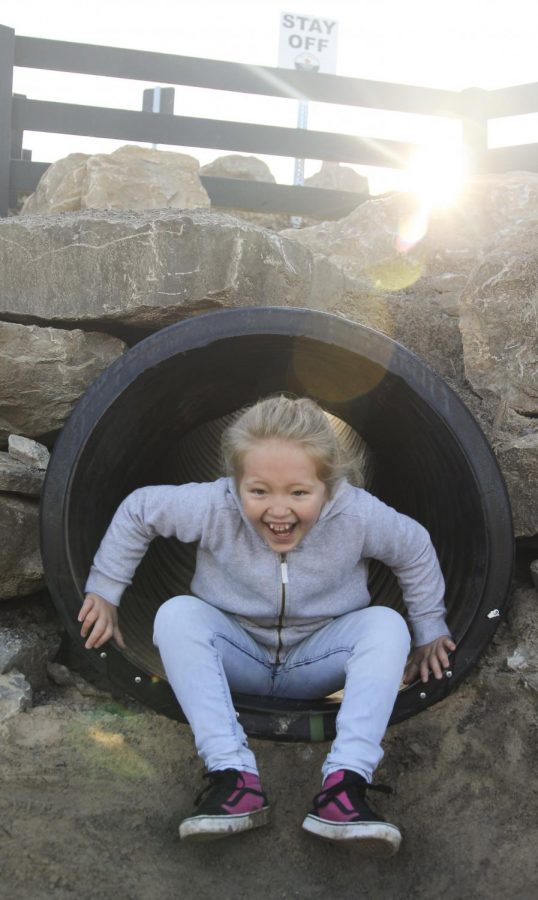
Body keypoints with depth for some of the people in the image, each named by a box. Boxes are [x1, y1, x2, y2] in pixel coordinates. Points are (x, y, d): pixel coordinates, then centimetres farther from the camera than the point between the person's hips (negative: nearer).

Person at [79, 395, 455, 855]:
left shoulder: (357, 515, -23)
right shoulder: (213, 507, -24)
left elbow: (416, 548, -3)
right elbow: (138, 510, -8)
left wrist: (430, 632, 6)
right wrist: (104, 593, -2)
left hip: (316, 665, 0)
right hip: (237, 659, 0)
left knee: (386, 624, -29)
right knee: (176, 614, -31)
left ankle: (345, 784, -37)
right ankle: (233, 776, -36)